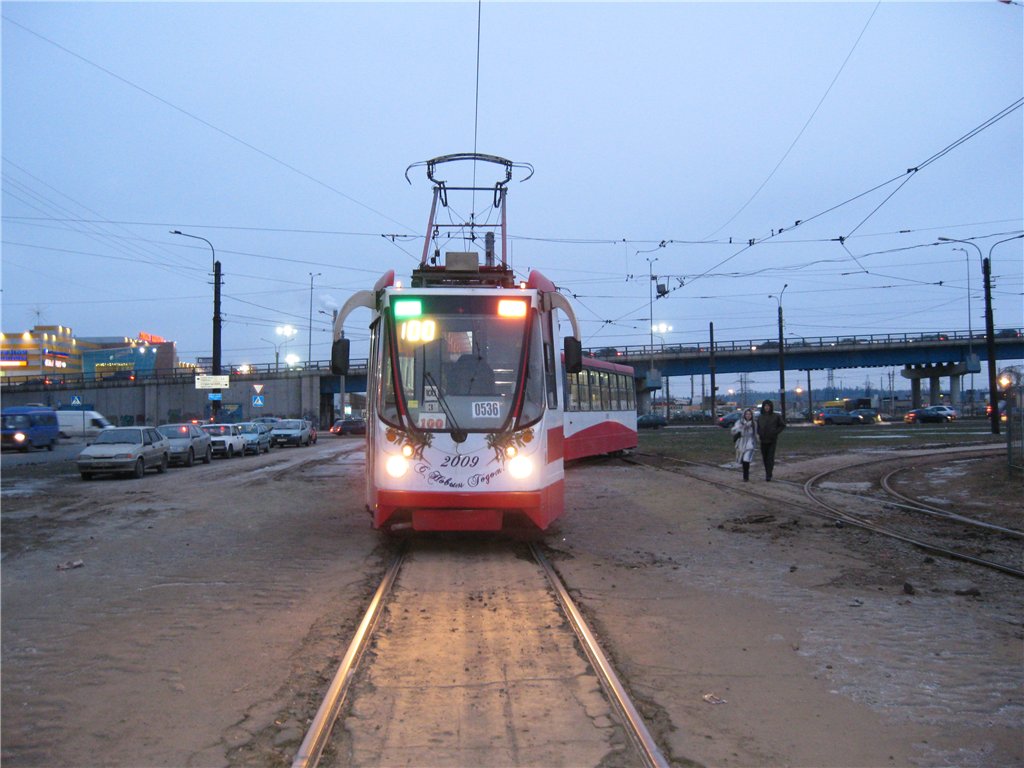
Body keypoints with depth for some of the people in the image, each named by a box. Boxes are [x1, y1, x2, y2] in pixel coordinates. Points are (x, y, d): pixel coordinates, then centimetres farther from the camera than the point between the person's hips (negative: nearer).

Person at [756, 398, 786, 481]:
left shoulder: (776, 416, -2)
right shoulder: (760, 417, 7)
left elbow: (783, 425, 5)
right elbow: (758, 427, 17)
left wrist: (776, 432, -6)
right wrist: (758, 435, 0)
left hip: (772, 440, -3)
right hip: (763, 440, 3)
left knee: (770, 458, -9)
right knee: (765, 457, 7)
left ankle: (769, 475, -10)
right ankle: (767, 473, 23)